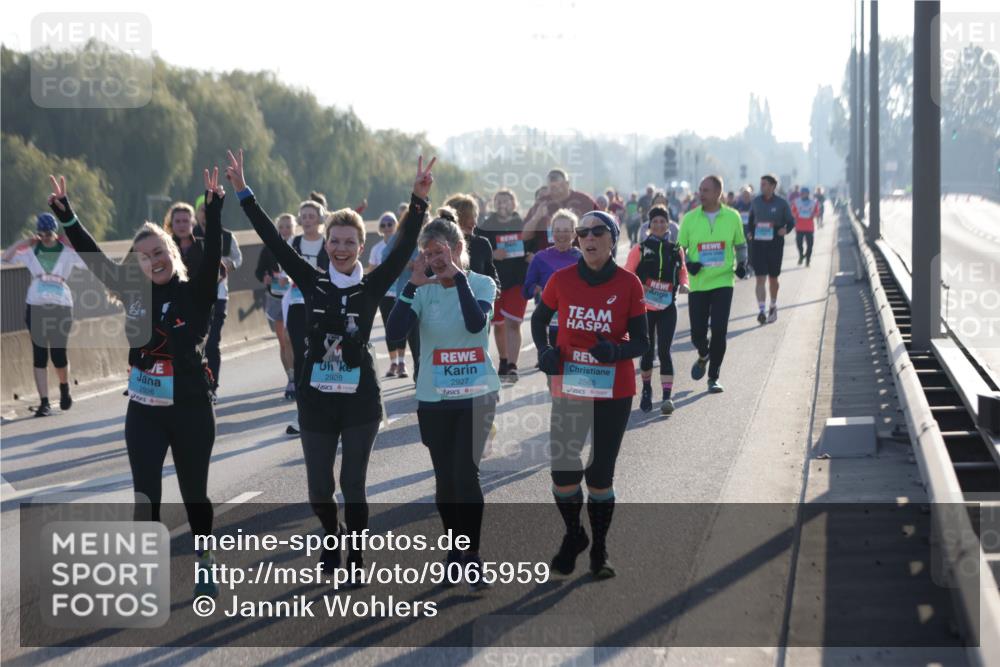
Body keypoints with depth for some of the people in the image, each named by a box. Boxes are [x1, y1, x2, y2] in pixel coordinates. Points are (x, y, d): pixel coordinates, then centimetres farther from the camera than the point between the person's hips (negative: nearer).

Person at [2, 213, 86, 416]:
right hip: (35, 306, 2)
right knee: (39, 355, 0)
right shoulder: (30, 251, 7)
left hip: (61, 306, -2)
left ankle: (64, 388, 30)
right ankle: (44, 402, 3)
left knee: (59, 354, -1)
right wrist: (24, 242, -9)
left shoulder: (68, 251, 2)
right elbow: (6, 258, 0)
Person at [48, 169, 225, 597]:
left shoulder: (196, 293, -6)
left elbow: (212, 256, -21)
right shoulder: (134, 292, 2)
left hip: (190, 411, -2)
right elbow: (93, 256, 3)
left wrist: (213, 208, -32)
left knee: (194, 492, 11)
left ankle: (204, 563, 31)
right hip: (143, 412, 2)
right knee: (146, 496, -1)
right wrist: (65, 213, -2)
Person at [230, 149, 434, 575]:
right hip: (316, 399, 1)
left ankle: (354, 557, 17)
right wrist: (243, 192, -6)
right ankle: (332, 536, 36)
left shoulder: (372, 286, -2)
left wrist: (419, 201, -22)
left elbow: (404, 247, -10)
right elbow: (272, 240, -2)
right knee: (319, 488, 6)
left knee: (353, 484, 2)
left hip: (361, 399, -1)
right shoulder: (311, 281, 1)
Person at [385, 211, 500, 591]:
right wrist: (413, 285, -18)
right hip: (434, 398, 2)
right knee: (444, 478, 7)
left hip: (477, 393, -2)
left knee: (465, 473, -13)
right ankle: (455, 549, 24)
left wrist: (458, 276, -21)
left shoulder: (482, 284, -3)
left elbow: (477, 323, -22)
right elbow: (395, 331, -14)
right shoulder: (425, 290, -1)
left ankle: (471, 556, -7)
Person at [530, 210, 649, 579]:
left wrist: (616, 351, -25)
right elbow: (539, 319, 13)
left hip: (614, 393, -1)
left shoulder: (628, 284, -7)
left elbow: (641, 341, -3)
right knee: (563, 472, 3)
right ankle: (573, 536, 31)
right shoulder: (561, 279, -3)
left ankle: (599, 549, 24)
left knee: (600, 475, 5)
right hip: (568, 390, 1)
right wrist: (544, 350, -6)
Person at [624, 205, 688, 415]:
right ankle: (646, 390, 30)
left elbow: (683, 271, 15)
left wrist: (684, 285, -5)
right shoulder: (640, 249, -1)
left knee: (664, 351, -9)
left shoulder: (676, 250, 5)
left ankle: (667, 397, -12)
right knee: (647, 351, 8)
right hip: (644, 306, 0)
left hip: (667, 308, 0)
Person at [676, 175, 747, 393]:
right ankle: (703, 356, 37)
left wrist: (742, 264, -2)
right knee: (697, 333, 1)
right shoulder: (690, 218, -1)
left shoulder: (732, 217, 0)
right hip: (698, 283, 1)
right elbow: (679, 249, 6)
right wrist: (687, 264, -13)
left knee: (719, 331, -10)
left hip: (723, 282, -1)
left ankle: (713, 377, 5)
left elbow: (740, 244, 14)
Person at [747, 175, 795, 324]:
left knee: (773, 278, 12)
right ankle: (761, 310, -14)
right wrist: (750, 232, 6)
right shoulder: (756, 201, 5)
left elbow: (791, 221, 4)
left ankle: (773, 307, 33)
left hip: (775, 244, -1)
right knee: (760, 278, -9)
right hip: (758, 243, 1)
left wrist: (786, 230, -16)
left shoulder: (781, 203, -3)